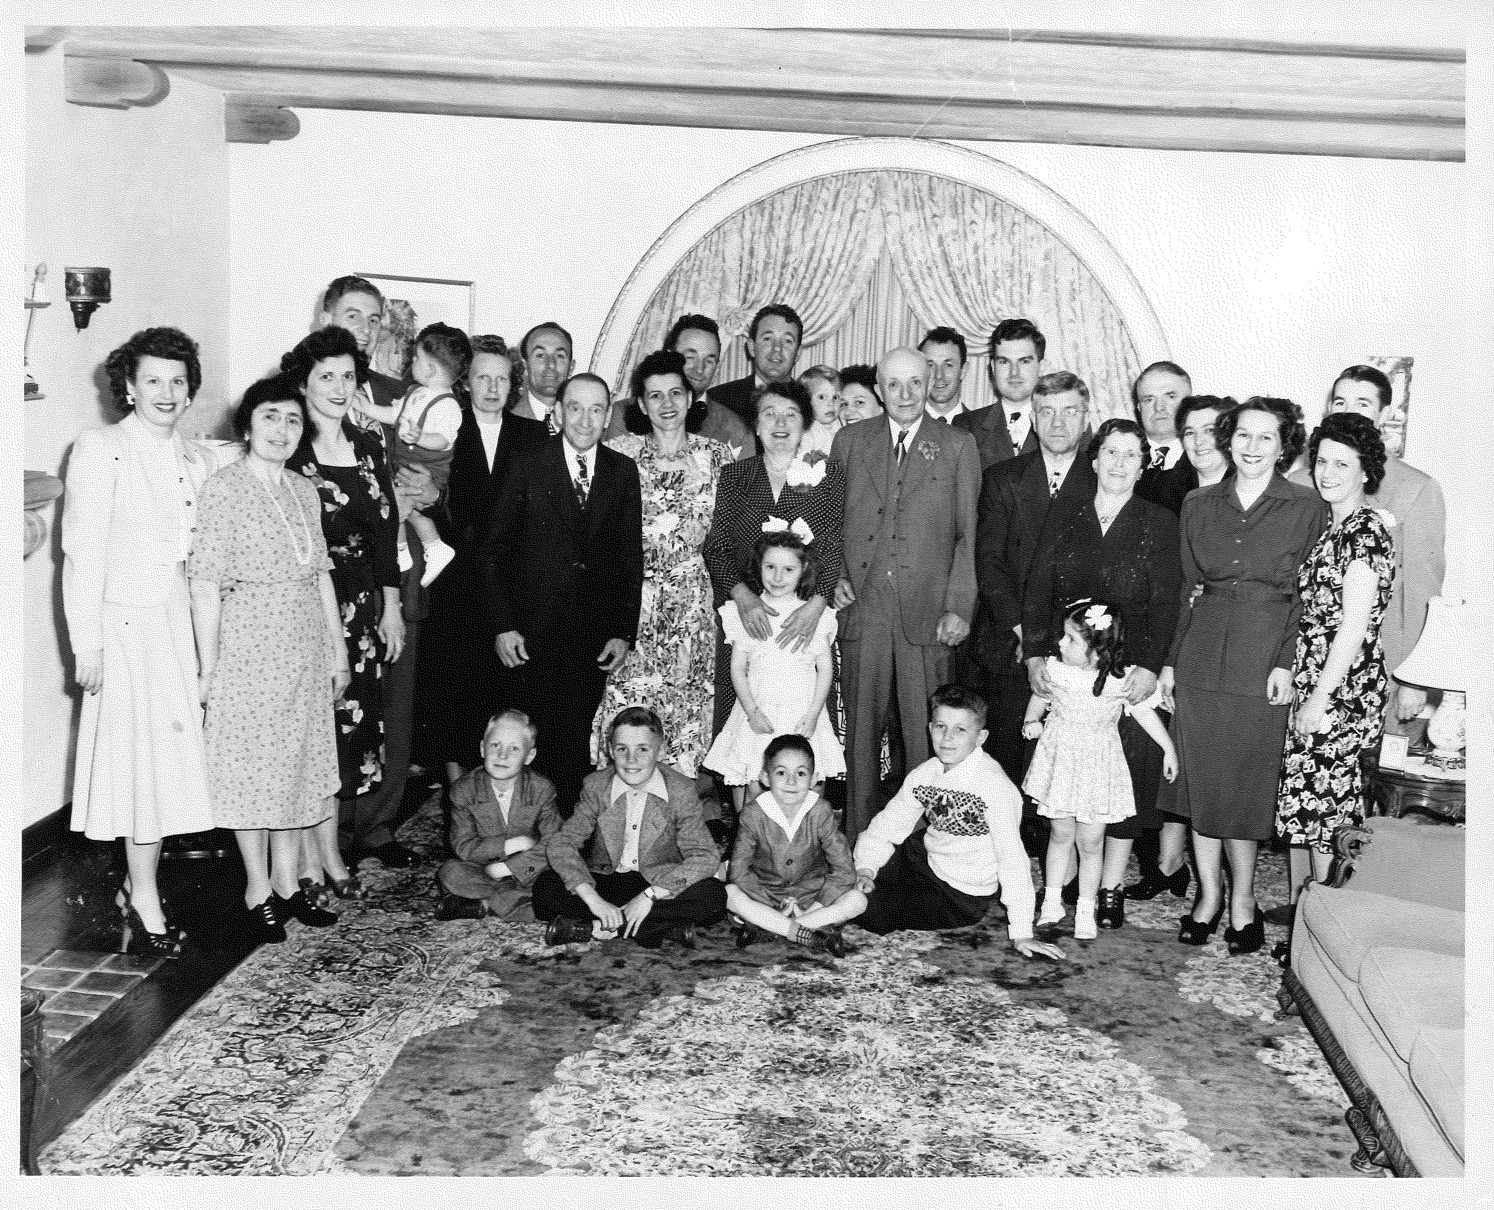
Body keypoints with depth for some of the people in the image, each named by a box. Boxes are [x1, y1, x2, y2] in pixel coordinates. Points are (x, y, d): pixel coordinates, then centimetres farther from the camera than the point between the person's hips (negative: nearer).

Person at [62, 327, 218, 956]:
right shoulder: (100, 451, -7)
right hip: (125, 625, -6)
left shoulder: (196, 460, 10)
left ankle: (139, 882, 23)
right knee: (142, 757, -2)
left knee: (171, 756, 9)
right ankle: (146, 904, 8)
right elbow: (82, 553, -10)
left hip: (182, 621, 6)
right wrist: (87, 644, -13)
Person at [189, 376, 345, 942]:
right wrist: (207, 668, -13)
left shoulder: (305, 491, 9)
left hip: (306, 649, 6)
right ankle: (259, 890, 16)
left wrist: (339, 651, 12)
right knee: (250, 764, 4)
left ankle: (287, 882, 23)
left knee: (298, 761, 11)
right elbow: (206, 583, -11)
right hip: (248, 646, -6)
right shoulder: (222, 488, -8)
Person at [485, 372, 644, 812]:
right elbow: (494, 549, 0)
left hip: (595, 634, 1)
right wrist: (502, 625, -6)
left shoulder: (623, 471, 5)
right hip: (533, 631, -1)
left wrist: (624, 632, 2)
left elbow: (631, 556, 6)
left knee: (576, 742, 4)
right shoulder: (529, 466, -1)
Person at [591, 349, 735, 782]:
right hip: (631, 595, 0)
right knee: (627, 697, -4)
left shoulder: (716, 455, 6)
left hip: (693, 596, 1)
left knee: (687, 695, 0)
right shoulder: (620, 452, 5)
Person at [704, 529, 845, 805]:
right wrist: (752, 712, -9)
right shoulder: (745, 614, 2)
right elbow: (737, 668, 2)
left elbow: (825, 669, 3)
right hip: (758, 711, 0)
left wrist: (812, 714, -8)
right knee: (749, 782, 2)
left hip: (802, 712, 0)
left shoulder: (816, 616, 1)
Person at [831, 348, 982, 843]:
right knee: (861, 730, 5)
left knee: (924, 733, 1)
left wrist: (959, 607, -5)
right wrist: (834, 576, 1)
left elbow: (969, 533, 3)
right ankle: (859, 841, 15)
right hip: (861, 606, 2)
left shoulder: (957, 446, 7)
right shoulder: (850, 440, 12)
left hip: (927, 611, -1)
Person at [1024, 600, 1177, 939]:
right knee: (1061, 834, 13)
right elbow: (1039, 697, 10)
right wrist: (1031, 720, -8)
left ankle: (1086, 910, 20)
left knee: (1091, 842, 5)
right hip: (1061, 760, 2)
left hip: (1098, 765, -1)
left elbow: (1144, 711, -1)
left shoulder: (1121, 680, -15)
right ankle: (1052, 901, 27)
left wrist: (1168, 749, 1)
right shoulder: (1054, 669, -9)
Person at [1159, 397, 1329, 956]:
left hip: (1262, 657, -3)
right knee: (1200, 778, 8)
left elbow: (1309, 594, -2)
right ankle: (1208, 894, 22)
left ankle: (1242, 900, 20)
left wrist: (1286, 662, -10)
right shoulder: (1198, 505, 9)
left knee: (1246, 781, 3)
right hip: (1200, 652, 3)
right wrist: (1171, 660, 7)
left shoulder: (1307, 508, -1)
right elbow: (1187, 588, 11)